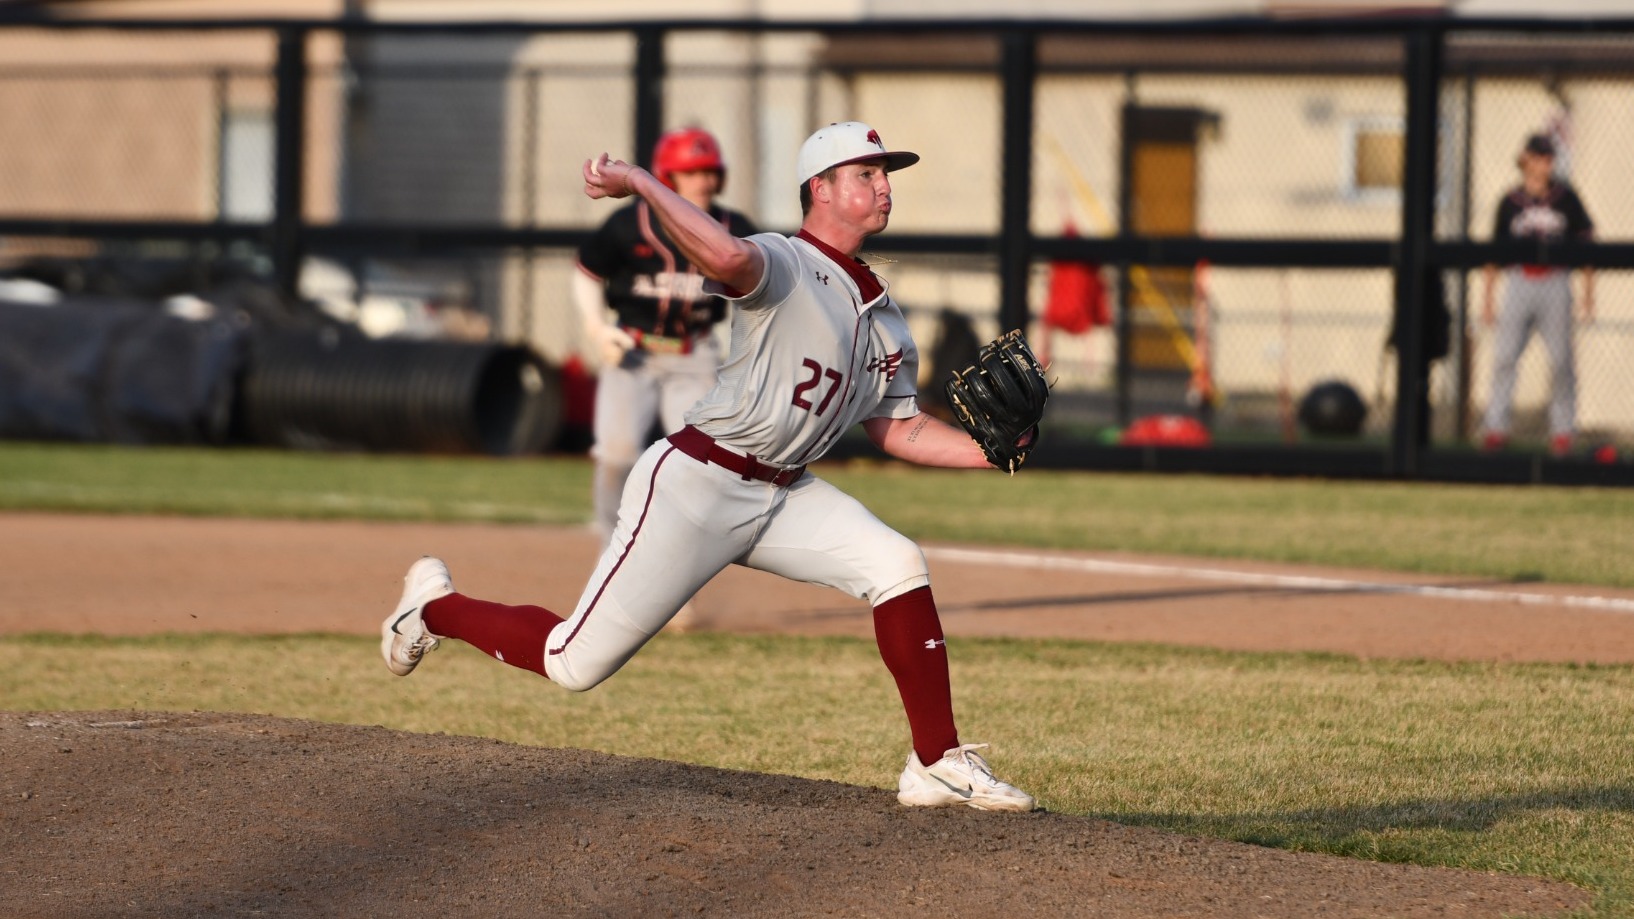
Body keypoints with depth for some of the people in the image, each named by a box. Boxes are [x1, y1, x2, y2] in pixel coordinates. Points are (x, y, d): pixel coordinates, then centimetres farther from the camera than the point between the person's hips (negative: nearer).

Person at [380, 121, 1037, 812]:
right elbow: (726, 257, -38)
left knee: (897, 567, -14)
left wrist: (990, 451, 2)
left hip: (783, 495, 7)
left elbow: (898, 430, 15)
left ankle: (939, 765, -6)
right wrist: (638, 181, -34)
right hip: (695, 486, -7)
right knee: (575, 664, -5)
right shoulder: (782, 265, -14)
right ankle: (436, 608, 24)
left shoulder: (885, 319, 13)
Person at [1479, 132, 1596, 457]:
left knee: (1560, 360, -1)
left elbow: (1585, 243, 8)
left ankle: (1563, 430, 8)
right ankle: (1496, 427, 0)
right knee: (1504, 356, -5)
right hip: (1518, 282, 1)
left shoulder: (1565, 196, 4)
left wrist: (1588, 292, 4)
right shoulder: (1511, 201, 6)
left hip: (1555, 283, -1)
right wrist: (1487, 297, 8)